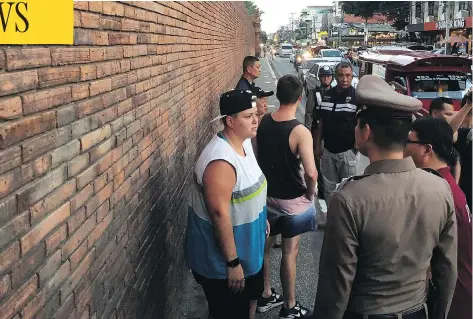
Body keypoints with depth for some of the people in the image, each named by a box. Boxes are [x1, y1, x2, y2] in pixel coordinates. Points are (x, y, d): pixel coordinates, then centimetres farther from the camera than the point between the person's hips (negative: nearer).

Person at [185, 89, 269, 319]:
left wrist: (262, 217, 22)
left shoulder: (245, 141, -2)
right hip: (221, 255, -9)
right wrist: (232, 262, -25)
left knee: (250, 295, 28)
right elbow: (219, 214, -30)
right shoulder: (221, 161, -32)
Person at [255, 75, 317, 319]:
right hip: (291, 200, -5)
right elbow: (311, 173, -28)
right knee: (289, 253, 9)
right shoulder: (300, 132, -23)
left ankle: (265, 296, 36)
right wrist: (310, 193, -9)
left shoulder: (262, 122, -5)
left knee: (264, 246, 19)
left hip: (264, 196, 6)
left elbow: (254, 158, 4)